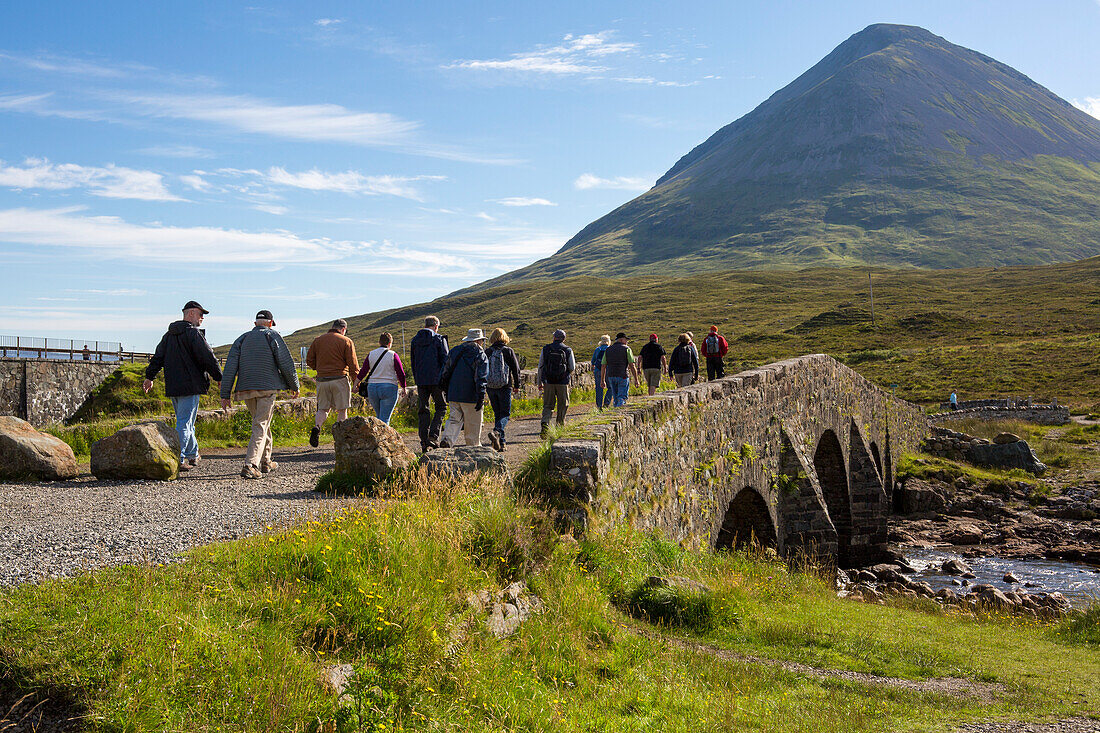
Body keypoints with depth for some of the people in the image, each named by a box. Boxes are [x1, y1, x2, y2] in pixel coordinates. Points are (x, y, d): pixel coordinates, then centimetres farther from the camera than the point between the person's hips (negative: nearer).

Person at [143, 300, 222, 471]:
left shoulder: (169, 335, 16)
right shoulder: (193, 333, -10)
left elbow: (158, 357, 16)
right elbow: (208, 357, -13)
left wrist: (150, 377, 17)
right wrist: (219, 378, -5)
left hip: (172, 386, 8)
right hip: (190, 386, -8)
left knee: (185, 420, 18)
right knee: (185, 422, -7)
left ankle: (193, 455, 28)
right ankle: (177, 459, -11)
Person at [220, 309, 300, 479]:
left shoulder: (242, 339, 14)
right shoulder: (272, 336, 3)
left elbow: (230, 367, 5)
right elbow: (286, 362, -3)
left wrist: (225, 394, 4)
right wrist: (294, 386, 8)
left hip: (245, 389, 5)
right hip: (267, 388, -5)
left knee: (263, 422, 21)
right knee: (261, 426, -6)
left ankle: (266, 462, 27)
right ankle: (250, 465, -20)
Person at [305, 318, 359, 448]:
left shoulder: (318, 340, 10)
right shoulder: (346, 341, -2)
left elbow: (309, 361, 8)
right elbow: (353, 364, -5)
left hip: (322, 380, 3)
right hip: (340, 379, -3)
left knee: (323, 409, 11)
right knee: (342, 410, 6)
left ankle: (316, 427, -17)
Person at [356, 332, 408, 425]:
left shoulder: (371, 355, 5)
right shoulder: (393, 355, -4)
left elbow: (362, 372, 2)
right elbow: (401, 374, -4)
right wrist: (404, 388, 9)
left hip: (372, 389, 4)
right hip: (389, 388, -4)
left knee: (380, 416, 19)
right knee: (384, 419, -5)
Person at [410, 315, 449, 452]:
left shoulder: (415, 340, 11)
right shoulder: (439, 339, -3)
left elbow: (412, 362, 14)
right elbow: (445, 360, -6)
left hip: (421, 381, 4)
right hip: (436, 380, -4)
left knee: (423, 410, 8)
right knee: (441, 407, 9)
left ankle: (424, 442, 4)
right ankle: (433, 435, -8)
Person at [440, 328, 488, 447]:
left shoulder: (454, 351, 13)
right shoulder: (480, 355, -5)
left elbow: (445, 371, 15)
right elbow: (481, 377, -14)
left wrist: (447, 391, 22)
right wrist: (481, 397, -16)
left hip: (453, 394, 5)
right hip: (470, 396, -5)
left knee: (454, 419, 7)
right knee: (473, 424, 5)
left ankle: (446, 439, -16)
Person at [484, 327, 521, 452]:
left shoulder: (487, 352, 2)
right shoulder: (508, 351, -4)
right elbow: (516, 369, -1)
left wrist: (484, 387, 16)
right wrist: (516, 386, 9)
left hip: (490, 388, 3)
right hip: (505, 387, -3)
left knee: (497, 414, 13)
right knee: (505, 414, 2)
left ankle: (501, 443, 11)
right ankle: (496, 432, -26)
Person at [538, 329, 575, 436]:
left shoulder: (545, 349, 2)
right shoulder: (568, 350, -1)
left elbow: (540, 366, 5)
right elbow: (572, 368, 2)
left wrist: (540, 382, 12)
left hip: (548, 382, 1)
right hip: (563, 383, -1)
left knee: (548, 405, 4)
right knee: (563, 405, 15)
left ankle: (545, 424, -17)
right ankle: (560, 424, 22)